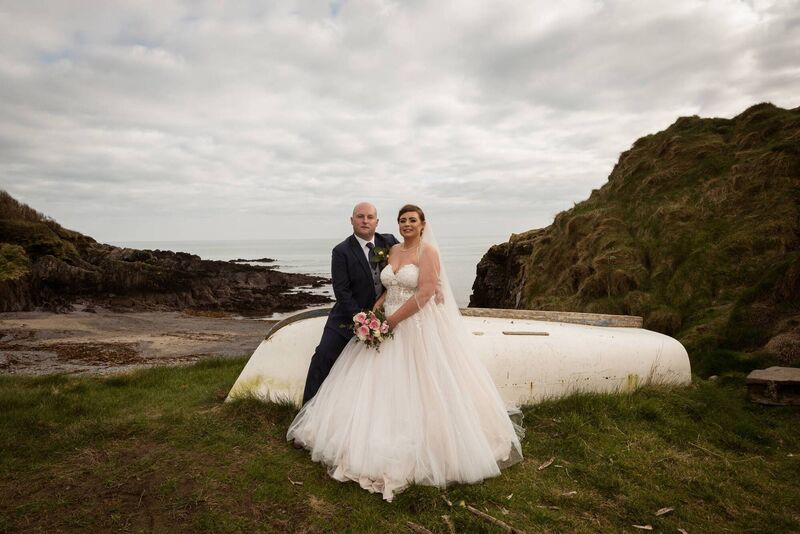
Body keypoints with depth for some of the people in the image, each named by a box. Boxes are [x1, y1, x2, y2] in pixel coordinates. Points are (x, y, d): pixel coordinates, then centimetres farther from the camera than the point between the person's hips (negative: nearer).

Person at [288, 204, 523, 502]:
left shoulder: (428, 251, -10)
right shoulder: (393, 251, 11)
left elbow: (426, 292, -19)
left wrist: (393, 319, -18)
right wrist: (375, 311, -1)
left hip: (419, 328, -7)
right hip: (389, 325, 7)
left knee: (419, 388, -1)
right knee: (382, 385, 10)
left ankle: (426, 445, 16)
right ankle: (380, 441, 25)